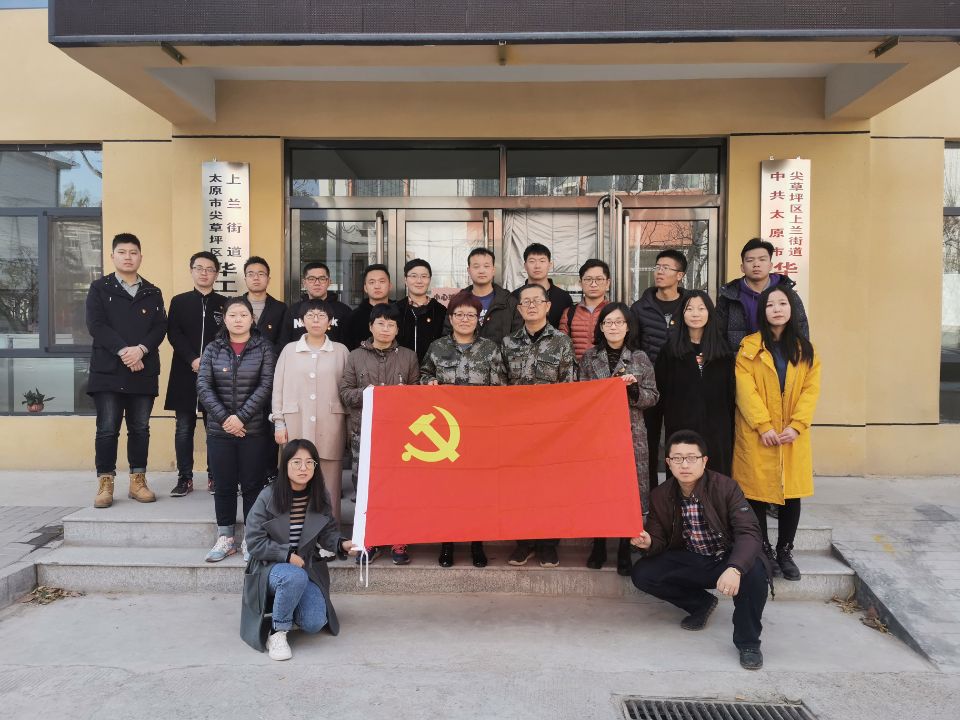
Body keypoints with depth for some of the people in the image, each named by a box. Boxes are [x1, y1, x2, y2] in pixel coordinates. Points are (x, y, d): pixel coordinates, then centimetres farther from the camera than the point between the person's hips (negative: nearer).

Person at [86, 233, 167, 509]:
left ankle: (138, 482, 14)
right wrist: (123, 350, -17)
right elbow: (96, 325, -6)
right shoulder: (99, 289, 6)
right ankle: (105, 484, 7)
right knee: (107, 429, -1)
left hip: (144, 371, 2)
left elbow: (160, 327, 3)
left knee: (140, 428, 6)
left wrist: (140, 349, -15)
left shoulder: (153, 293, 13)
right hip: (108, 370, -2)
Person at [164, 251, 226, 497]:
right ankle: (185, 478, 9)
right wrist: (193, 360, -14)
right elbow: (174, 335, -1)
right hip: (185, 373, 0)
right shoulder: (179, 301, 9)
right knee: (184, 428, 3)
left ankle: (215, 477, 10)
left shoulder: (224, 304, 9)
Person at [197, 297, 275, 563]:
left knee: (252, 485, 4)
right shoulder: (213, 349, 6)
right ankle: (225, 538, 20)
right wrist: (224, 418, -13)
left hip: (254, 430, -2)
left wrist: (241, 417, -15)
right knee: (223, 485, 8)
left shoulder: (263, 348, 0)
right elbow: (203, 386, -2)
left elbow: (266, 386, -8)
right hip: (219, 430, 2)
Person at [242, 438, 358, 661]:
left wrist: (341, 544, -17)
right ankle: (278, 632, -14)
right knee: (295, 577, -39)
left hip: (309, 567, 4)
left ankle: (289, 603, 22)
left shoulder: (321, 497, -3)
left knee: (314, 624, -14)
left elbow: (328, 532, 5)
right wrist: (287, 556, -19)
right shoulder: (268, 497, -13)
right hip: (272, 566, -4)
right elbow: (255, 542, -11)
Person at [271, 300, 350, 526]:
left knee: (328, 480, 0)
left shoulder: (341, 351, 6)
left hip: (330, 427, -1)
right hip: (296, 425, 1)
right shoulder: (289, 350, 9)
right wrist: (279, 423, 3)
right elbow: (278, 388, 9)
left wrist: (349, 424, -1)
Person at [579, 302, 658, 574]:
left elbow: (653, 397, 3)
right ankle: (598, 546, 17)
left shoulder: (640, 358, 4)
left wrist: (633, 388, -13)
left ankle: (625, 550, 12)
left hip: (631, 433, -1)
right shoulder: (590, 357, 7)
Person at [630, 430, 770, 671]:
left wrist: (734, 569, -47)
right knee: (642, 574, -16)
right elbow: (660, 542, -1)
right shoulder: (660, 496, -6)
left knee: (754, 572, -36)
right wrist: (648, 543, -28)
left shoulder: (725, 487, -18)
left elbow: (748, 531, -27)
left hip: (728, 560, -4)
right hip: (690, 561, 4)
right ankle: (701, 603, 11)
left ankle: (748, 642, -9)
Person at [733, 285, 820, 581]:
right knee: (756, 493, 1)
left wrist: (797, 425, -10)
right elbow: (745, 389, -8)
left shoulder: (805, 349, 9)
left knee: (792, 493, 4)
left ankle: (785, 552, 18)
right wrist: (764, 426, -15)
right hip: (756, 434, -3)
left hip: (793, 435, 3)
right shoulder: (750, 346, -1)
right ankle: (763, 551, 16)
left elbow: (811, 389, 2)